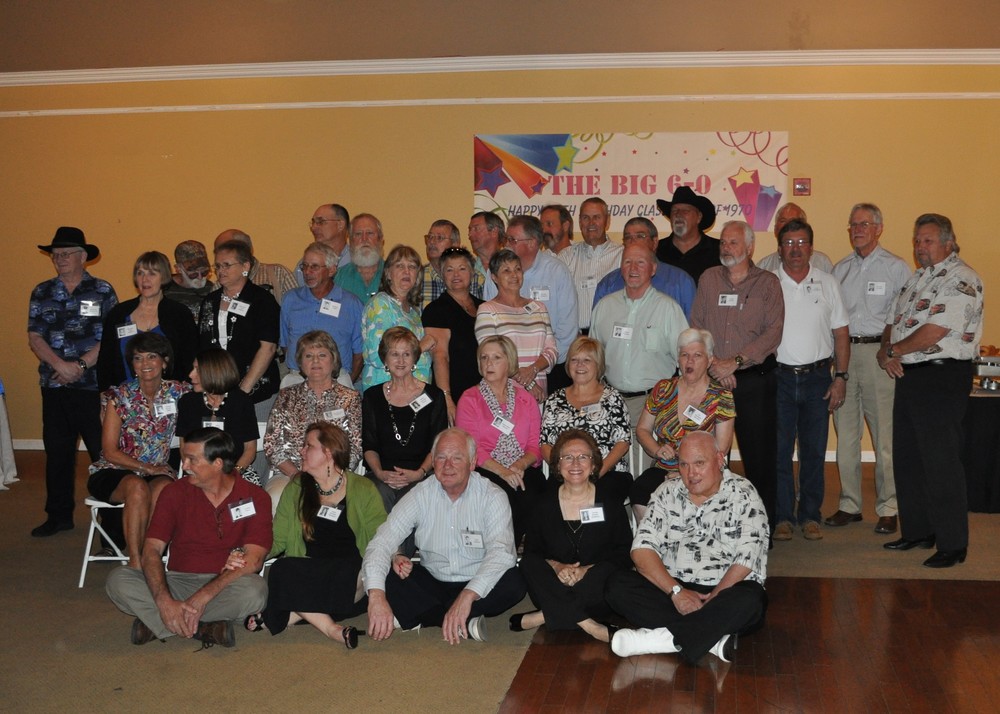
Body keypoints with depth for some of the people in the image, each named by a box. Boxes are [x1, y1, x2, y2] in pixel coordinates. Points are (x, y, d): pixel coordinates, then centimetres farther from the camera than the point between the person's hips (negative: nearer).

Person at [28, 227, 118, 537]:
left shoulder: (102, 291, 2)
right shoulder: (42, 293, 12)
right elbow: (34, 337, 5)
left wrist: (80, 365, -13)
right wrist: (60, 365, -11)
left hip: (93, 385, -4)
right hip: (53, 385, 4)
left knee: (103, 451, -3)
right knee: (57, 451, 9)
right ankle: (59, 515, 20)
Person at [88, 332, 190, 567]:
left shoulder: (177, 392, 3)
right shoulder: (119, 397, -4)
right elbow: (110, 452, -5)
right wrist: (147, 468, -14)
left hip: (157, 472, 2)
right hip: (113, 472, -2)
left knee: (164, 488, -34)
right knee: (138, 486, -36)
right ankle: (134, 560, -32)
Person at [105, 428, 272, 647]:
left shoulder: (254, 498, -5)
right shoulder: (174, 493, 2)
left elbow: (253, 559, -15)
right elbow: (152, 549, -7)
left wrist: (203, 597, -27)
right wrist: (164, 600, -26)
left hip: (225, 586, -2)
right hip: (178, 582, 2)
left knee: (254, 590, -36)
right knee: (118, 580, -22)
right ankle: (203, 627, -25)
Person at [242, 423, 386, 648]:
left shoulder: (362, 490, 4)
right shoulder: (296, 489, 12)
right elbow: (276, 540, 10)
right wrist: (246, 559, -9)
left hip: (351, 578, -1)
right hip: (306, 577, 2)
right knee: (281, 570, -30)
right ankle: (330, 627, -31)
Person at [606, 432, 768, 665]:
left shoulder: (743, 495, -2)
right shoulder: (668, 492, 8)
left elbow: (747, 560, -12)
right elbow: (642, 549, -1)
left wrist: (711, 601, -19)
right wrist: (676, 591, -14)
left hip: (726, 591, -3)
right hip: (672, 588, 3)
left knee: (749, 600, -37)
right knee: (617, 585, -22)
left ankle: (664, 637, -28)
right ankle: (712, 637, -28)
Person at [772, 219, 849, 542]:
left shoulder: (827, 283, 8)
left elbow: (841, 333, 8)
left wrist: (840, 377, 0)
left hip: (817, 377, 1)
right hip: (778, 377, -1)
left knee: (814, 451, 5)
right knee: (778, 450, 0)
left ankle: (810, 516, 16)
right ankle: (782, 517, 10)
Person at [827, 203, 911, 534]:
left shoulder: (897, 268, 3)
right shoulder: (839, 270, 15)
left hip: (880, 352, -4)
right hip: (842, 352, 4)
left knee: (885, 435, -4)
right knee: (845, 434, 8)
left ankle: (888, 509, 4)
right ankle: (849, 504, 17)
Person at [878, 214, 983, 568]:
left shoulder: (960, 279, -13)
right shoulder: (916, 279, 18)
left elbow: (934, 331, -22)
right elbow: (893, 321, 19)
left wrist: (894, 350, -9)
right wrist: (886, 350, -2)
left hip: (942, 377, -9)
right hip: (909, 376, 9)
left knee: (941, 462, -7)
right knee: (907, 459, 14)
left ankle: (953, 544, 2)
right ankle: (917, 531, 26)